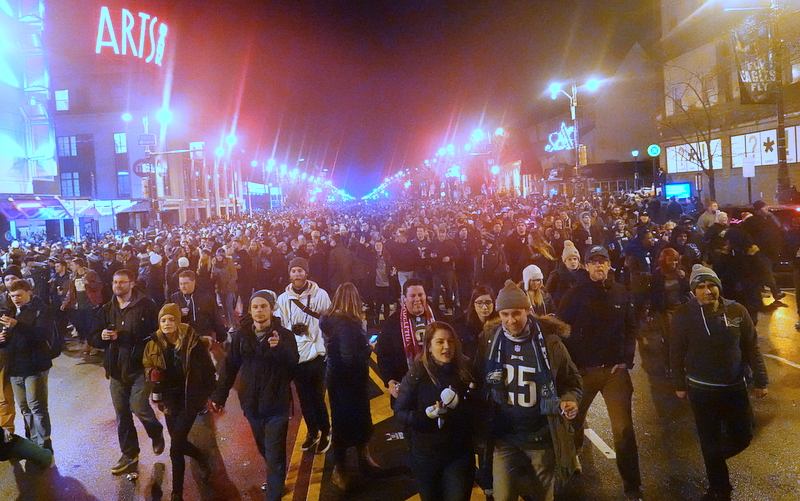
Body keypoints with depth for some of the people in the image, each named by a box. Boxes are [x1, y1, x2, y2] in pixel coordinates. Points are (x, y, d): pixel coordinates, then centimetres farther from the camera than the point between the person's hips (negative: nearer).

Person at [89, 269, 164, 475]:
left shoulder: (146, 305, -6)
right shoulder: (108, 309, 9)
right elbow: (93, 339, 12)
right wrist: (102, 336, -11)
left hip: (139, 367, -5)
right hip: (117, 369, 5)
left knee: (139, 407, -11)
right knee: (122, 414, 11)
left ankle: (156, 434, 21)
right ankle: (129, 454, 27)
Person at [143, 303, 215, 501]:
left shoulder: (192, 341, -13)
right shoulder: (154, 344, -2)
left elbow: (207, 370, -8)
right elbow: (147, 367, 13)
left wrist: (210, 395, -9)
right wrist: (152, 374, -10)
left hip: (190, 398, -5)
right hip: (170, 399, 5)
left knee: (176, 447, -9)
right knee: (178, 442, 14)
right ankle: (202, 458, 46)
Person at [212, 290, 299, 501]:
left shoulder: (284, 335, -11)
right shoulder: (241, 335, -1)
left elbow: (293, 364, -26)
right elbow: (230, 366, 5)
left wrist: (279, 348, -44)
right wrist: (219, 396, 6)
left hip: (276, 404, -4)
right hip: (252, 404, 4)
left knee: (274, 455, -2)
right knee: (264, 449, 22)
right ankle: (276, 478, 48)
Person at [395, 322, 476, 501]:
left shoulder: (464, 372, -1)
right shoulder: (417, 374, -9)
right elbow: (400, 412, -11)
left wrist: (456, 405, -13)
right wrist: (428, 414, -25)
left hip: (459, 454, 1)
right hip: (426, 455, 0)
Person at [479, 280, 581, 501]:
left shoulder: (549, 342, -7)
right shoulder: (490, 343, -3)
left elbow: (571, 381, 6)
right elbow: (480, 385, 5)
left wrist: (570, 400, -15)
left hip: (542, 439, 0)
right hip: (504, 439, 0)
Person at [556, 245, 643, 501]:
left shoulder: (620, 293, 6)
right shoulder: (575, 294, -3)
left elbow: (630, 329, 10)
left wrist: (626, 360, 0)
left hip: (615, 370, 2)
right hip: (583, 370, -1)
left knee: (623, 429, 2)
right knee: (573, 423, 9)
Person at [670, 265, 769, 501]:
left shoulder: (737, 311, -6)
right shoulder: (684, 314, -10)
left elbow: (751, 347, 1)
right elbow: (677, 352, -4)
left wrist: (761, 380, 1)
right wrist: (679, 384, 0)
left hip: (735, 388, 2)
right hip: (701, 390, -2)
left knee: (742, 437, 11)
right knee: (710, 442, 8)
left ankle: (714, 459, 42)